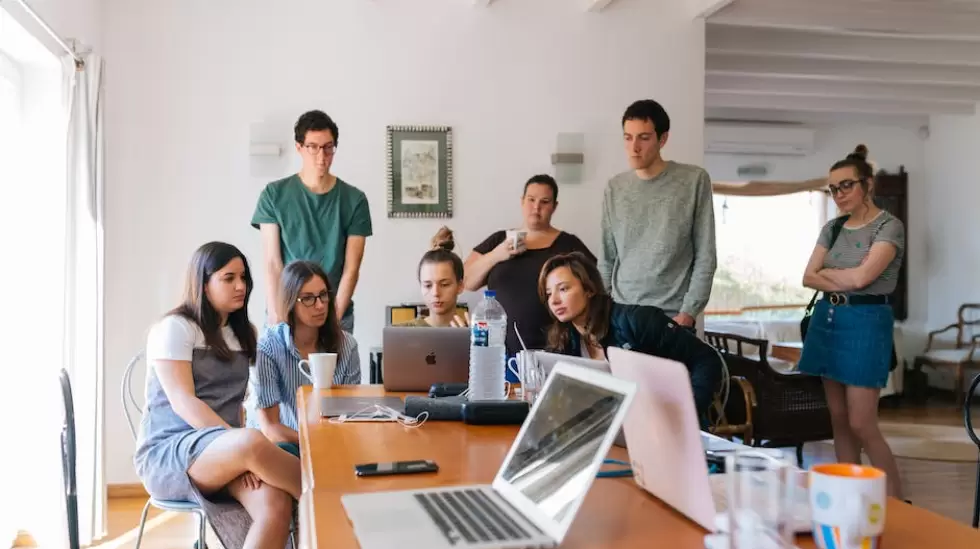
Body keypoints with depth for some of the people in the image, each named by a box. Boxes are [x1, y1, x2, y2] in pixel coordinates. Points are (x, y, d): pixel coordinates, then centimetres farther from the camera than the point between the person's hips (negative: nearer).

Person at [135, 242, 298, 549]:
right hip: (167, 453, -5)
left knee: (276, 504, -29)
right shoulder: (174, 328, -3)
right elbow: (183, 403, -14)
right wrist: (243, 447, -26)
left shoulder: (242, 334, 18)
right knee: (253, 443, -38)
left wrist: (241, 459, -1)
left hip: (223, 453, 5)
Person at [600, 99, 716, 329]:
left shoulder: (695, 181, -3)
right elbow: (607, 259, 10)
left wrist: (688, 313, -9)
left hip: (672, 317, -3)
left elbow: (705, 257, -3)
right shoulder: (614, 188, 7)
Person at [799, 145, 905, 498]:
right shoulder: (832, 228, 12)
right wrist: (844, 282, -12)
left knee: (861, 424, -7)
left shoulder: (889, 226, -7)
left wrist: (826, 271, -2)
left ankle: (897, 502, 7)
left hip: (866, 322, -6)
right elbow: (808, 278, 4)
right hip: (827, 319, 7)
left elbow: (861, 276, -19)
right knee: (838, 419, 9)